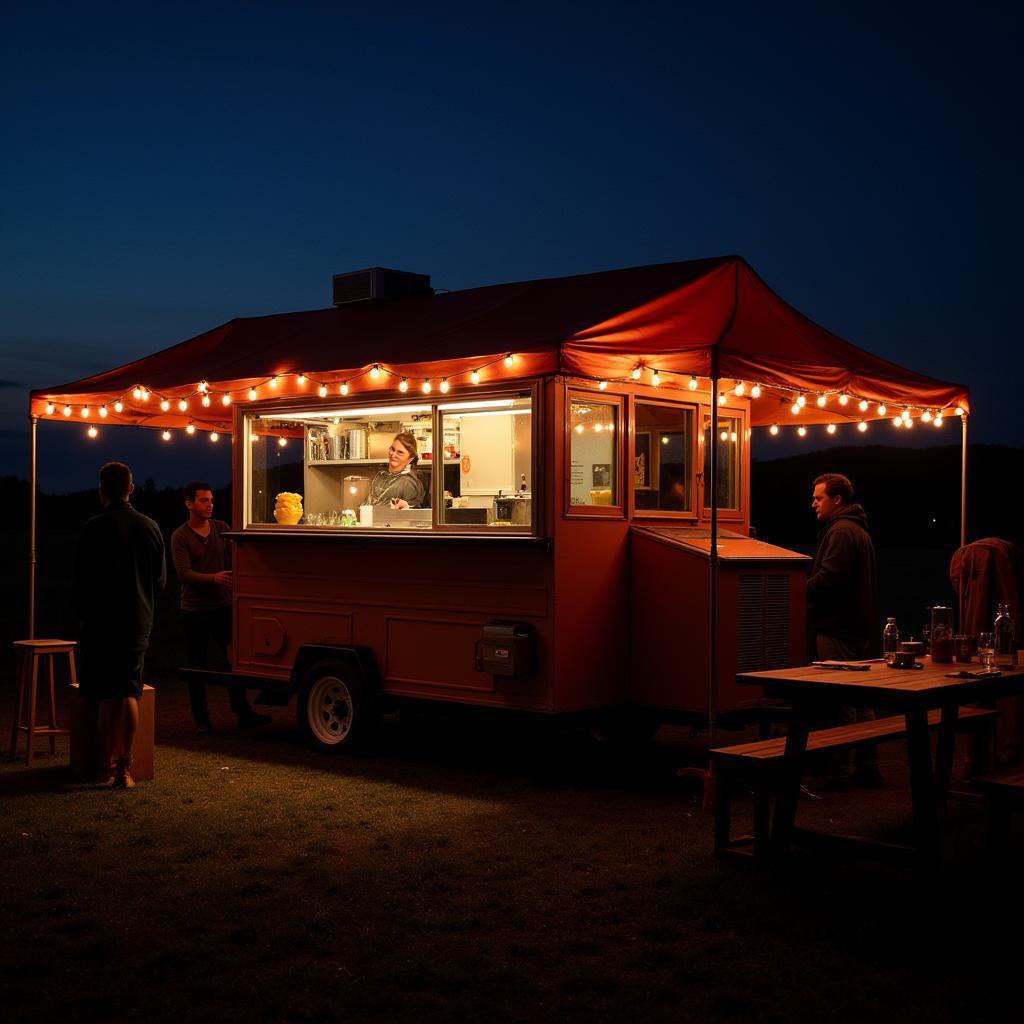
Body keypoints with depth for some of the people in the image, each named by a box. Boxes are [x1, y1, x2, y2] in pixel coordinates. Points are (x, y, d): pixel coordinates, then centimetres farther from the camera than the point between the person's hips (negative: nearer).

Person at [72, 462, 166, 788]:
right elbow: (161, 580, 9)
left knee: (107, 698, 2)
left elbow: (81, 581, -7)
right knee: (130, 694, 9)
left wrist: (84, 614, 10)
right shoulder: (150, 527, 2)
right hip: (138, 625, 3)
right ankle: (125, 767, 8)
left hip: (102, 625, -3)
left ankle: (107, 767, 3)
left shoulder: (94, 528, -11)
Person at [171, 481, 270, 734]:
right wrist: (213, 578, -30)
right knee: (196, 666, 5)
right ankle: (201, 720, 13)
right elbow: (184, 573, -17)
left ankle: (243, 713, 7)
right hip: (194, 609, -3)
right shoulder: (180, 536, -7)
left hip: (222, 605, 3)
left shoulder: (222, 528, 6)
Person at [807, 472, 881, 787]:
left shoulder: (841, 531, -14)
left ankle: (835, 770, -1)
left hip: (836, 629, -11)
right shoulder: (857, 529, 20)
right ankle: (868, 767, 18)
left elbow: (827, 579, -22)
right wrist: (808, 590, 15)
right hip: (857, 626, 11)